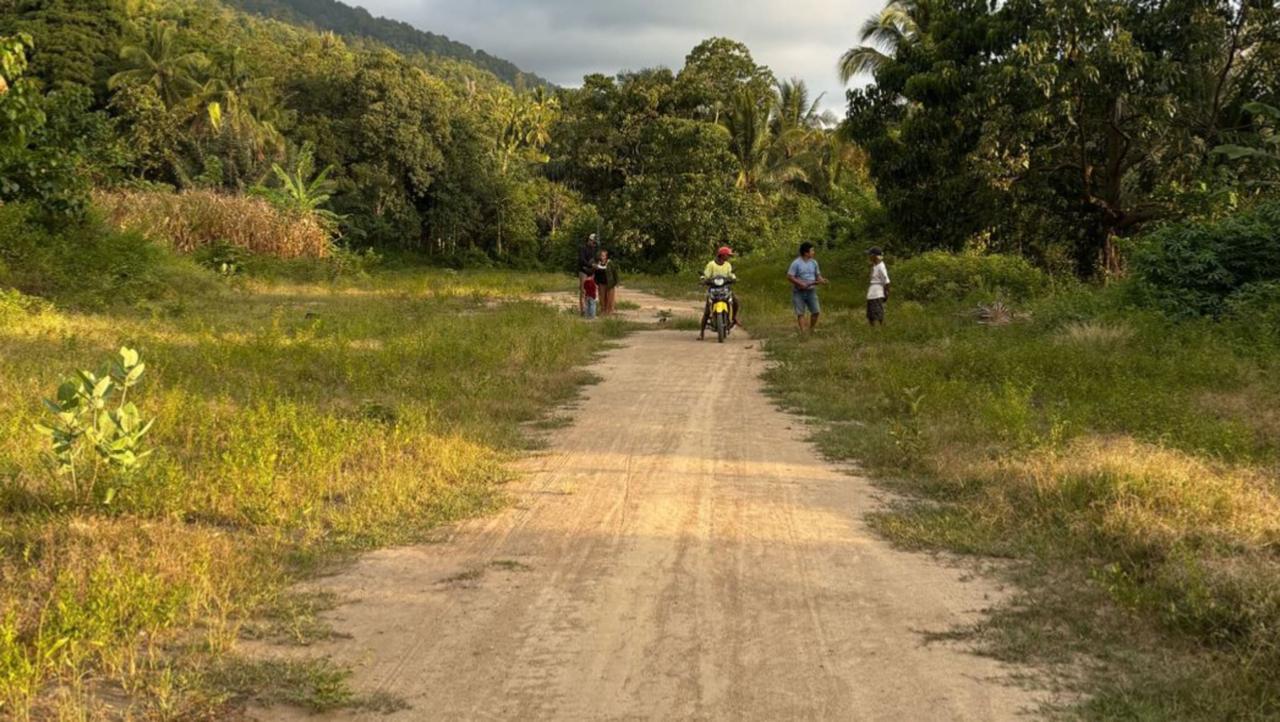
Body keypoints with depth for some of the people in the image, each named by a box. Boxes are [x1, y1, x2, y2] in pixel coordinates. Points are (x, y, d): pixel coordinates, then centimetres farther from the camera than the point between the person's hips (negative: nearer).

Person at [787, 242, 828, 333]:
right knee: (800, 313, -1)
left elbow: (818, 275, 12)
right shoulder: (796, 263, -11)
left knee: (816, 311, -2)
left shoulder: (814, 262, 5)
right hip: (799, 292, -4)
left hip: (811, 291, 4)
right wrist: (801, 284, -19)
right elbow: (789, 277, -12)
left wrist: (821, 280, -11)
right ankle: (803, 332, 2)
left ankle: (811, 330, 14)